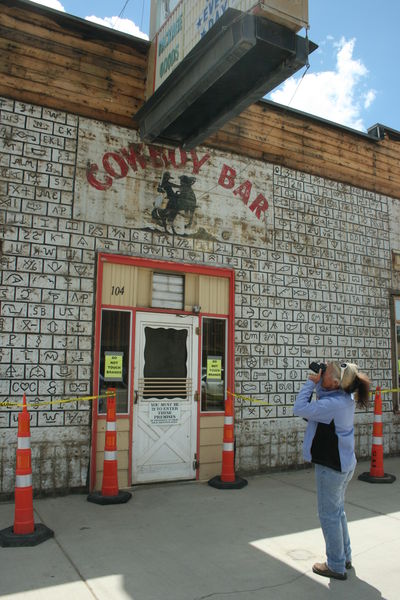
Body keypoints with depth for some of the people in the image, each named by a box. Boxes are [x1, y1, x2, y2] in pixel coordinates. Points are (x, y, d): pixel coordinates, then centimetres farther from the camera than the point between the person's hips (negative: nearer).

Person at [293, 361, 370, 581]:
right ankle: (345, 557, 38)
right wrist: (317, 382, -3)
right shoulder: (346, 397, -2)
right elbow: (323, 398, 16)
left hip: (331, 466, -10)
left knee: (329, 515, 6)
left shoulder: (334, 404, -30)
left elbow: (299, 409, -30)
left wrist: (311, 382, -21)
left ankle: (336, 566, 19)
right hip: (344, 463, 10)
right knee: (337, 510, 23)